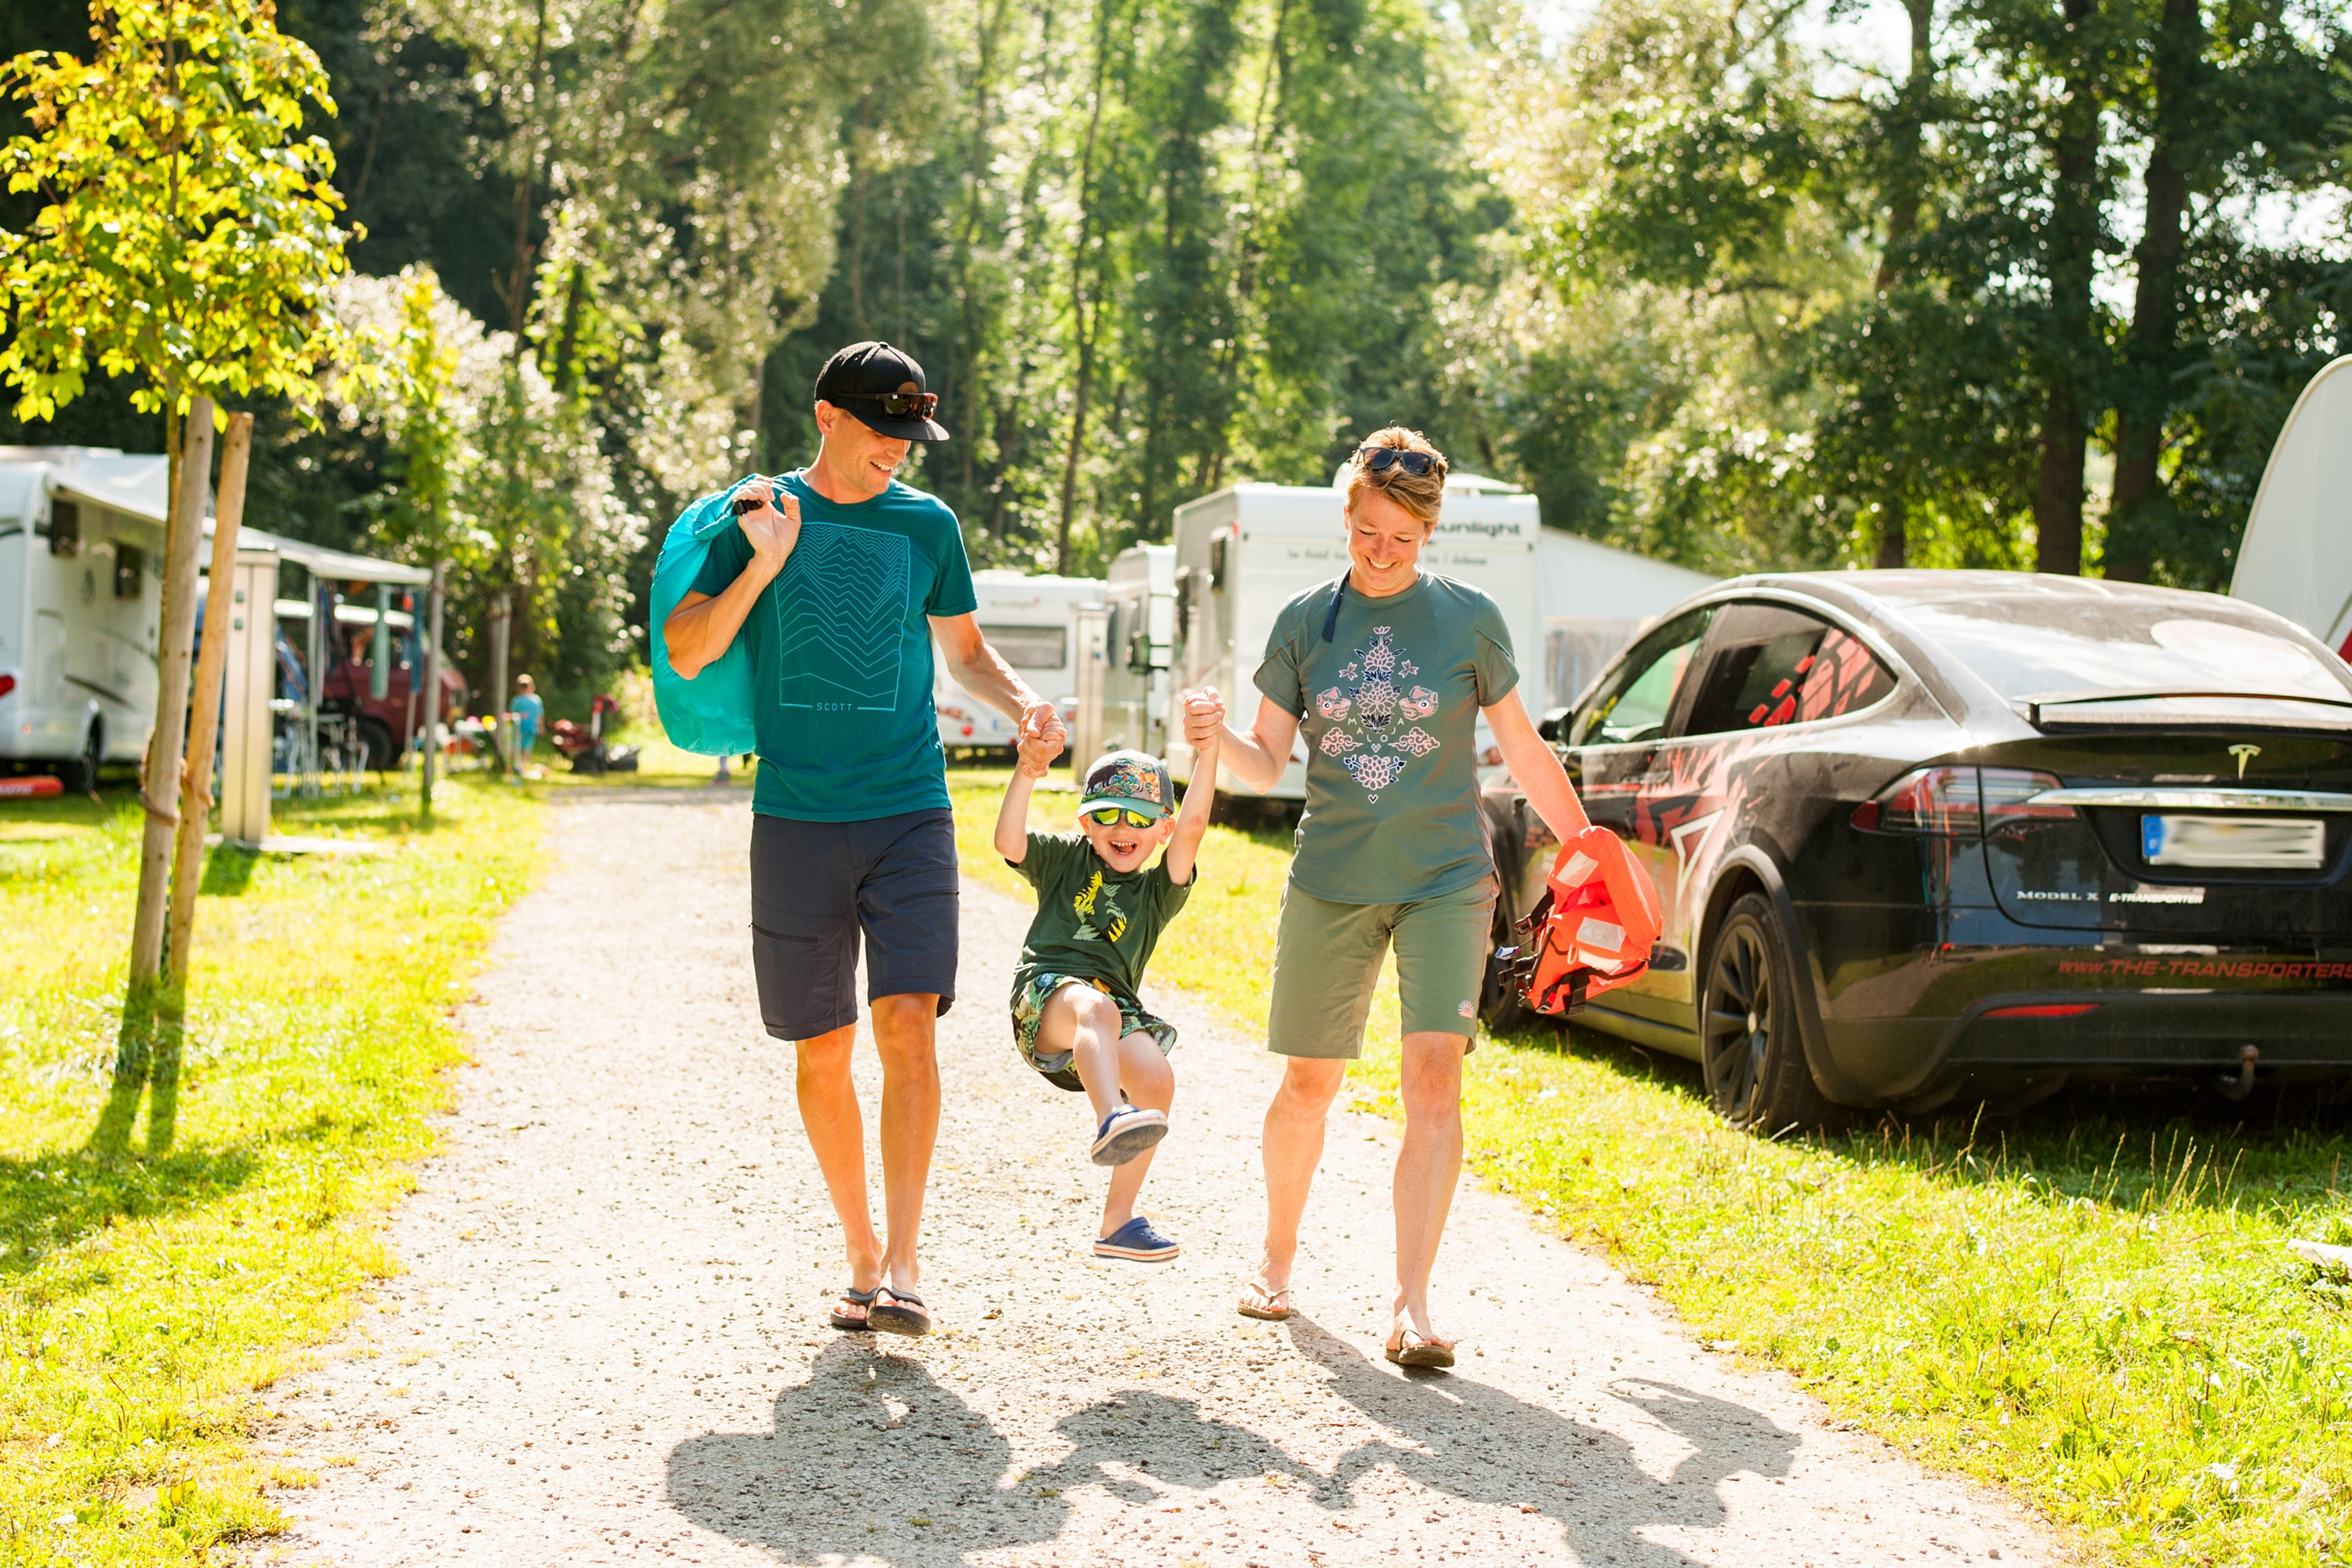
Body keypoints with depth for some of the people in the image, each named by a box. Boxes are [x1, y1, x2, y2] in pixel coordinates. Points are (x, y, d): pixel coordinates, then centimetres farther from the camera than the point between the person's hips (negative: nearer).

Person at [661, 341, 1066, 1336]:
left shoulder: (927, 524, 7)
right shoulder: (758, 512, 3)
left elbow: (964, 650, 20)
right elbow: (686, 654, -1)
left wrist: (1023, 704, 0)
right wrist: (762, 565, -15)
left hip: (909, 813, 0)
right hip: (795, 817, 0)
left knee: (908, 1023, -14)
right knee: (823, 1049, 5)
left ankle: (903, 1263, -12)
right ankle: (861, 1256, 18)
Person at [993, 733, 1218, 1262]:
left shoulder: (1158, 890, 19)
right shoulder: (1065, 857, 19)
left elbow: (1192, 825, 4)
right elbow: (1008, 842, 0)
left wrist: (1209, 751, -5)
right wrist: (1026, 775, -14)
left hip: (1113, 1007, 3)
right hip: (1047, 993, -3)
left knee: (1157, 1079, -24)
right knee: (1095, 1008, -37)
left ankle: (1117, 1221, -11)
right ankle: (1111, 1120, -66)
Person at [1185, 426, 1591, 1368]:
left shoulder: (1468, 620, 1)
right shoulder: (1304, 623, 4)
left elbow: (1523, 751, 10)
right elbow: (1268, 764, 5)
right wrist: (1218, 739, -17)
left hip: (1446, 881, -1)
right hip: (1331, 884, 1)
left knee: (1435, 1077, -14)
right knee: (1309, 1083, 8)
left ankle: (1411, 1306, -15)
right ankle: (1277, 1259, 31)